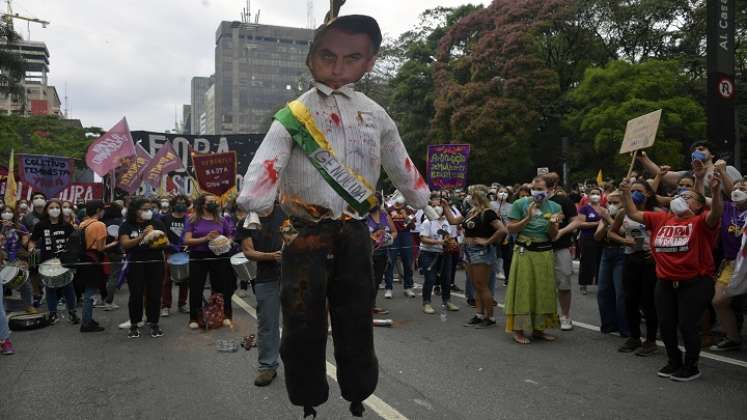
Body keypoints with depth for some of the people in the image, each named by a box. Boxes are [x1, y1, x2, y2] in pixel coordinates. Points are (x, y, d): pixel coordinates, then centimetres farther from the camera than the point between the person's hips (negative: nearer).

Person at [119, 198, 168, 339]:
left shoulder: (157, 224, 6)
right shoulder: (127, 225, 1)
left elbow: (166, 242, 3)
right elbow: (125, 244, -13)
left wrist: (159, 243, -20)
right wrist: (142, 236, -26)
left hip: (155, 263, 2)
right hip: (135, 264, -1)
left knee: (154, 294, 3)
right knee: (136, 295, 0)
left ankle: (154, 324, 13)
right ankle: (134, 325, 13)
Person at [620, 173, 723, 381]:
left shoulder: (701, 221, -6)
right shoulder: (661, 219, 8)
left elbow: (717, 213, -27)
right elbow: (633, 214, 12)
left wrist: (716, 191, -43)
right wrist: (626, 193, 1)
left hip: (695, 283, -5)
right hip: (665, 283, 6)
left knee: (687, 326, -1)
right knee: (665, 325, 11)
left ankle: (691, 367, 21)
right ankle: (674, 362, 32)